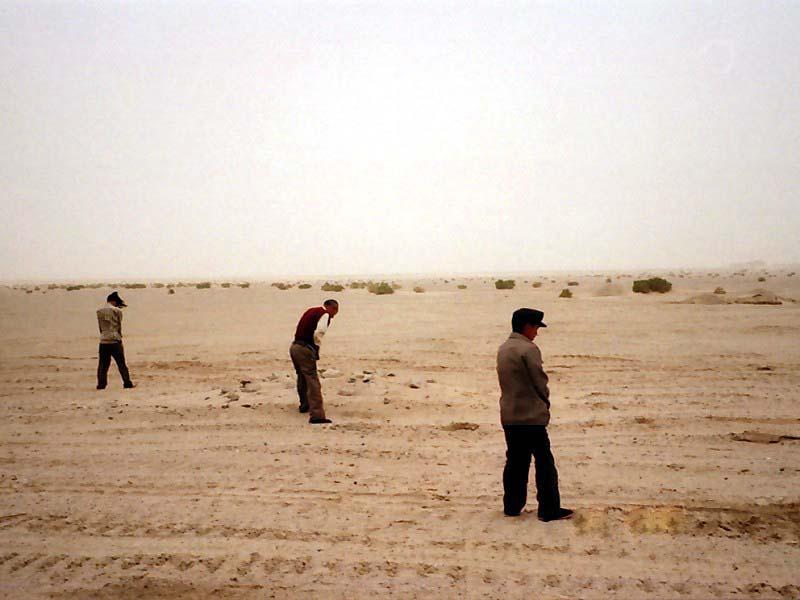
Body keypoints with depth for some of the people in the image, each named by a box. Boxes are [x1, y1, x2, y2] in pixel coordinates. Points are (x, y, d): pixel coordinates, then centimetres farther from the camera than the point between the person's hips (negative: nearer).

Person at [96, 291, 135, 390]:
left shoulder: (99, 311, 6)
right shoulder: (117, 311, -5)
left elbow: (100, 327, 9)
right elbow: (119, 326, 1)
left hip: (103, 342, 3)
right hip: (115, 341, -3)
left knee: (103, 364, 7)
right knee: (121, 363, 2)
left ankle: (101, 384, 5)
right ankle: (127, 383, 4)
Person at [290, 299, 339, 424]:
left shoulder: (311, 311, 20)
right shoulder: (325, 314, -6)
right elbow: (318, 333, -21)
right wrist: (317, 348, -7)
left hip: (294, 346, 9)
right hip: (305, 349, -9)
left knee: (302, 377, 25)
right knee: (313, 381, -10)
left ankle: (305, 405, 43)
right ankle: (316, 415, -17)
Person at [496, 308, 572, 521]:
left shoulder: (503, 349, 10)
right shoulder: (528, 349, -16)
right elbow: (540, 380, -12)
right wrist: (545, 401, 8)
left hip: (509, 416, 8)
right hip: (531, 416, -8)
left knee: (515, 461, 15)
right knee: (544, 462, 2)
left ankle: (512, 506, 20)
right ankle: (549, 509, 6)